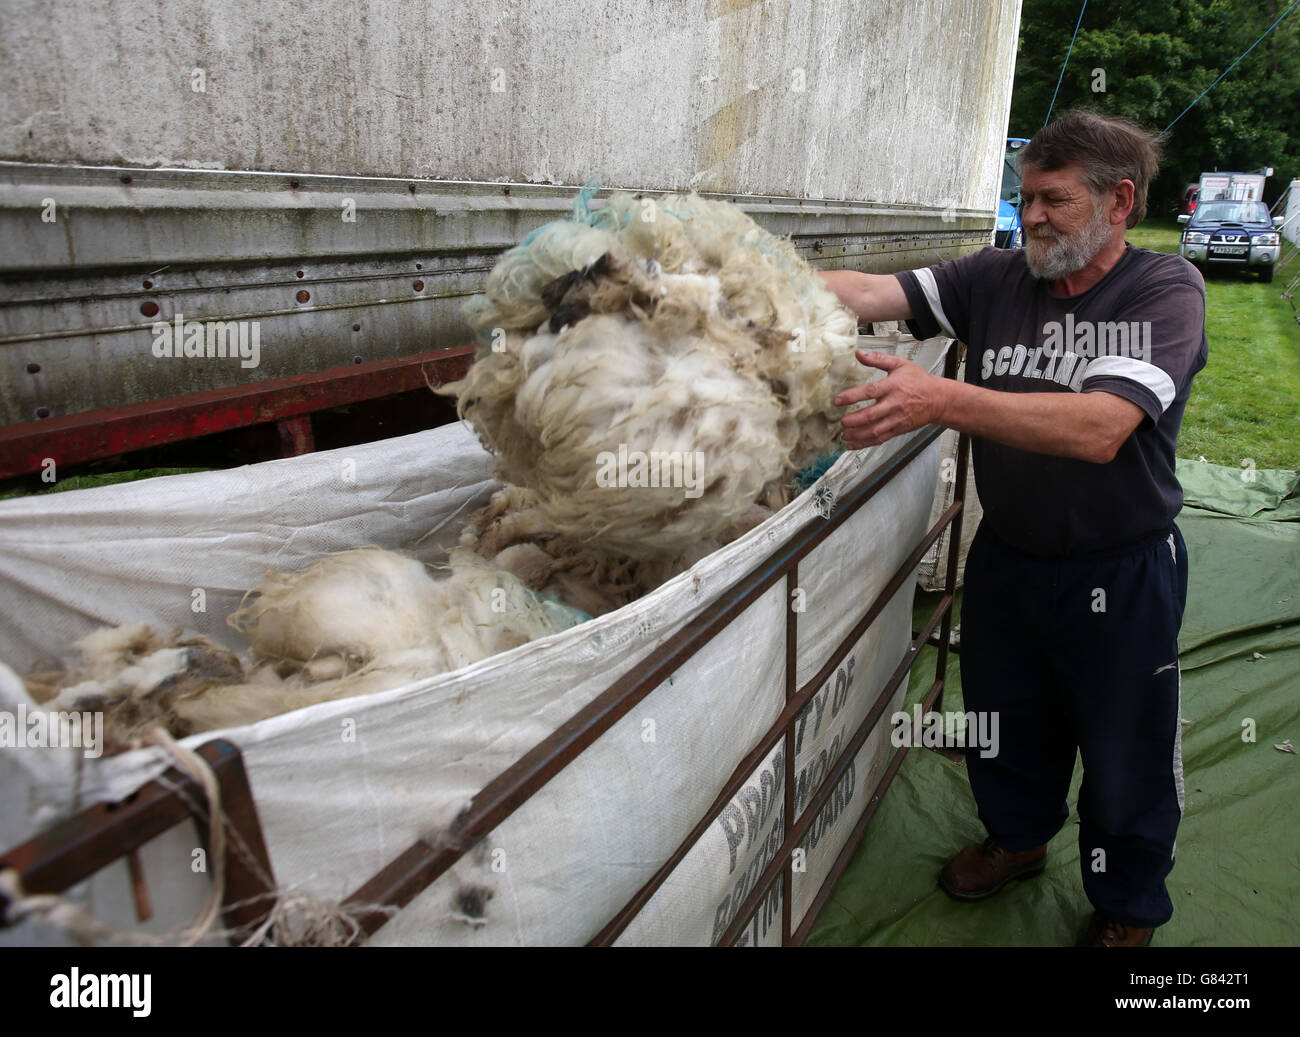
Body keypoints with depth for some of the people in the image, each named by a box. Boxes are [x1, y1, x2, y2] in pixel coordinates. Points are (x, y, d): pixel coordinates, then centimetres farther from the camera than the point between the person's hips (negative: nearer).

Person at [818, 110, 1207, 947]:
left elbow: (1098, 429, -32)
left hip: (1121, 572, -4)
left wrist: (942, 399, -43)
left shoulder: (1165, 291, -16)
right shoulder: (996, 279, -4)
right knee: (1004, 719, 22)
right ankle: (1019, 838, 52)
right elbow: (869, 293, -14)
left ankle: (1127, 907, 42)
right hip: (1006, 555, 4)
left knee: (1128, 753, 14)